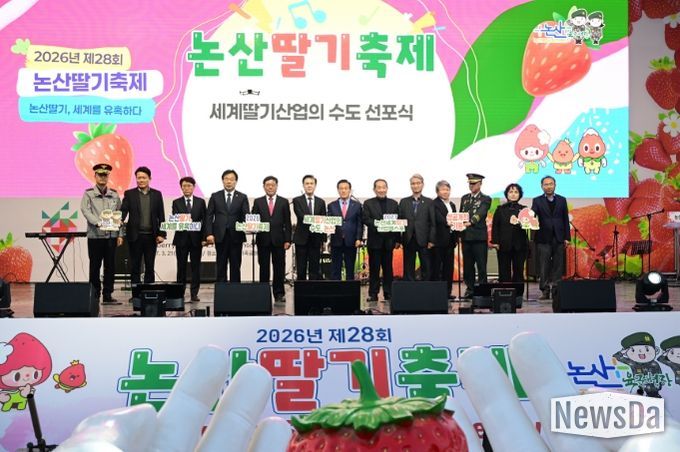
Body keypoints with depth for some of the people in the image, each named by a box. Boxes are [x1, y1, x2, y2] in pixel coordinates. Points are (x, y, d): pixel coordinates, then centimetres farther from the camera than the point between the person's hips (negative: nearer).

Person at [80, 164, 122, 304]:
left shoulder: (114, 194, 12)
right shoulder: (88, 193, 3)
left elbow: (119, 212, 13)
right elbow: (85, 210, -9)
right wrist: (98, 222, -23)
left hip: (111, 234, 3)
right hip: (95, 234, -3)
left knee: (110, 266, 4)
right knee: (95, 266, 3)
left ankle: (107, 294, 11)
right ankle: (95, 294, 11)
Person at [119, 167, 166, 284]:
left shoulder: (157, 194, 7)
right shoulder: (129, 194, 3)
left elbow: (161, 216, 6)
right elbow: (122, 213, -4)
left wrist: (161, 234, -2)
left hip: (151, 236, 1)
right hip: (135, 236, -1)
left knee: (150, 267, 6)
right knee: (135, 267, 5)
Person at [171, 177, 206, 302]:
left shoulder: (201, 202, 8)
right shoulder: (176, 202, 7)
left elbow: (204, 220, 5)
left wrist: (204, 237, -6)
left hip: (196, 238, 0)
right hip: (181, 238, 0)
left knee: (196, 267, 1)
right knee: (181, 267, 3)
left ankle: (194, 293, 6)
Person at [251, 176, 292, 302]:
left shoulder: (284, 202, 9)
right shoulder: (258, 202, 10)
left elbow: (287, 222, 5)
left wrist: (287, 240, -1)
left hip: (278, 240, 0)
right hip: (263, 239, 0)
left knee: (279, 268, 0)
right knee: (263, 267, 3)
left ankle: (279, 294, 6)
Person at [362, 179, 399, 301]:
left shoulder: (394, 204, 13)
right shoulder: (368, 203, 6)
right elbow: (365, 219, -6)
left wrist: (397, 239, 1)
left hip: (389, 240, 2)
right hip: (374, 240, -2)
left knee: (388, 268, 5)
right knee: (374, 268, 1)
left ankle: (388, 293, 11)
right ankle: (373, 294, 6)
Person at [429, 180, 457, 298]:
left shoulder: (452, 205, 18)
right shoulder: (434, 204, -6)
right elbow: (433, 222, -15)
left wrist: (456, 238, 10)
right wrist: (431, 240, -23)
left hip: (450, 240, 7)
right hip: (439, 240, -7)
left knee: (448, 267, 9)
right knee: (436, 267, -2)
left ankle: (447, 291, 15)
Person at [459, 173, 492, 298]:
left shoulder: (485, 199, -1)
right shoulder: (464, 198, 17)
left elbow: (480, 213, -17)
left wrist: (470, 222, -33)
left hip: (479, 236, -5)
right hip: (466, 236, 5)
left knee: (481, 265, -2)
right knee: (467, 265, 8)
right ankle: (470, 289, 17)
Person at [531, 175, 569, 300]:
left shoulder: (562, 200, 11)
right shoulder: (537, 201, 5)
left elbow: (566, 219, 9)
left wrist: (567, 237, 4)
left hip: (558, 238, 2)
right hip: (543, 238, -2)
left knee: (558, 266, 3)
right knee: (544, 266, -2)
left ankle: (556, 290, 10)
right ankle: (545, 290, 3)